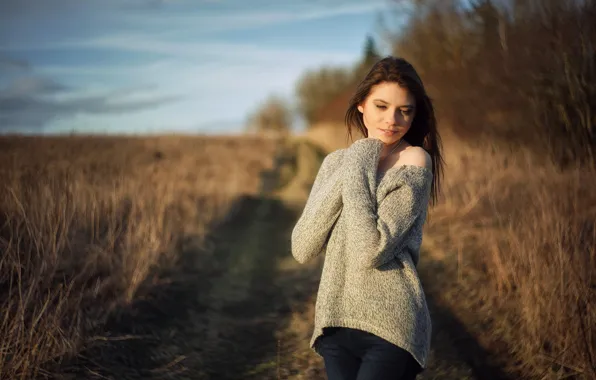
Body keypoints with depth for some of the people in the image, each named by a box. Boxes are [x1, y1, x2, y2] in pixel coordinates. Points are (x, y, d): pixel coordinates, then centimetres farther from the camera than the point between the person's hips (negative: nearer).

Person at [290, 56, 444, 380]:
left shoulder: (414, 162, -9)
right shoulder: (337, 162, 6)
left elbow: (371, 252, -20)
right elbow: (302, 249, -5)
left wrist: (356, 173, -15)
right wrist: (343, 176, -11)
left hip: (390, 327, -5)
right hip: (334, 323, 5)